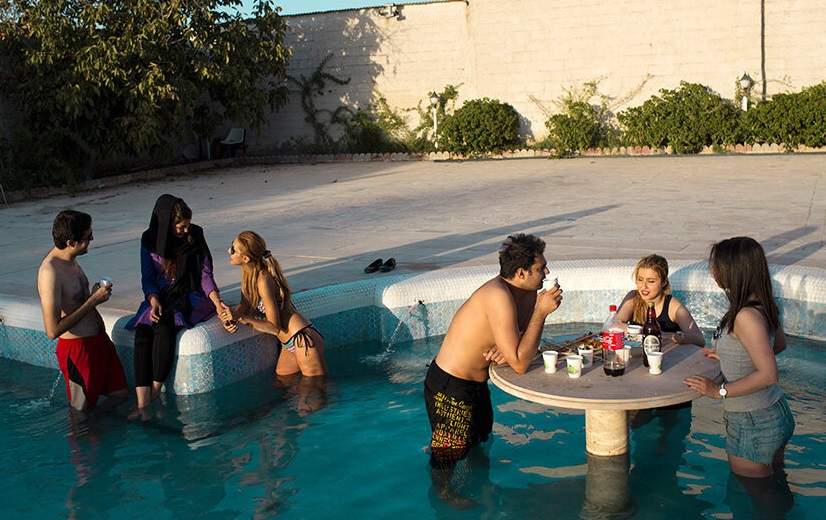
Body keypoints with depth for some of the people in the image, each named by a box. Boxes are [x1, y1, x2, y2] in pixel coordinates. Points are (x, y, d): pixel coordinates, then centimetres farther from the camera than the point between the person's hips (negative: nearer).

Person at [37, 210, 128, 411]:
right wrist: (93, 300, -23)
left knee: (120, 394, 17)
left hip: (98, 339, 8)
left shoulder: (70, 259, 2)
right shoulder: (50, 272, -27)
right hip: (77, 348, -8)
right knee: (83, 410, 10)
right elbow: (53, 330, -28)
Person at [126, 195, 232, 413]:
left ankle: (155, 395, -26)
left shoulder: (195, 236, -2)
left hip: (190, 297, -2)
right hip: (160, 298, 2)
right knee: (142, 332, -28)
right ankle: (142, 404, -33)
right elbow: (148, 278, 1)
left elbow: (205, 275, 0)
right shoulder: (149, 240, 1)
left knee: (164, 325, -33)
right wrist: (154, 302, -18)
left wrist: (217, 301, -16)